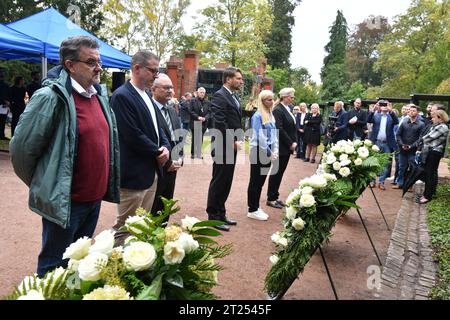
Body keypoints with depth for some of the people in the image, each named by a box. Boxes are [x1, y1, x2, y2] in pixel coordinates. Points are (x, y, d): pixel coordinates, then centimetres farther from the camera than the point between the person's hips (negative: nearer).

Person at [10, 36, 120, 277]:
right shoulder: (50, 97, -17)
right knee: (55, 267, 11)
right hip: (65, 201, -7)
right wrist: (42, 185, 1)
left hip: (95, 197, 7)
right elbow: (21, 148, -13)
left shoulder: (100, 95, 6)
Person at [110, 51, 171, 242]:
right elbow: (133, 135, -21)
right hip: (134, 174, -9)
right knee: (125, 227, 3)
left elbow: (156, 125, 17)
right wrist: (158, 152, -9)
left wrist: (165, 147, -2)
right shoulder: (122, 96, -15)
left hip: (152, 172, 9)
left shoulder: (146, 94, 13)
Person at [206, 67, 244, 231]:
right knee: (218, 182, 0)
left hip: (232, 147, 9)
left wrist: (239, 139, 5)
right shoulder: (219, 96, -13)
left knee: (226, 182, 14)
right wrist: (234, 142, -16)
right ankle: (213, 216, 11)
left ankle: (220, 213, 25)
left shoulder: (233, 97, 16)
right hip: (224, 147, -9)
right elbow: (220, 123, -21)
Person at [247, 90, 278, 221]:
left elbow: (274, 134, 14)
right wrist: (269, 153, -15)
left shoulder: (270, 115, 11)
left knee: (261, 181, 13)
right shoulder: (258, 116, -13)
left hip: (268, 152, 7)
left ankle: (256, 207, 23)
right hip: (259, 151, -7)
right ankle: (252, 210, 9)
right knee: (255, 181, 0)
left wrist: (275, 150, 2)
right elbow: (260, 137, -17)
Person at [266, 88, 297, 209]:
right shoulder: (278, 110, -13)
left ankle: (275, 197, 22)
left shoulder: (288, 109, 13)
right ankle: (271, 199, 9)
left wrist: (294, 142, 3)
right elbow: (279, 129, -20)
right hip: (281, 147, -8)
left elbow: (292, 127, 16)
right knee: (276, 173, 0)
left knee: (280, 173, 13)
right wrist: (290, 143, -15)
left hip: (288, 147, 8)